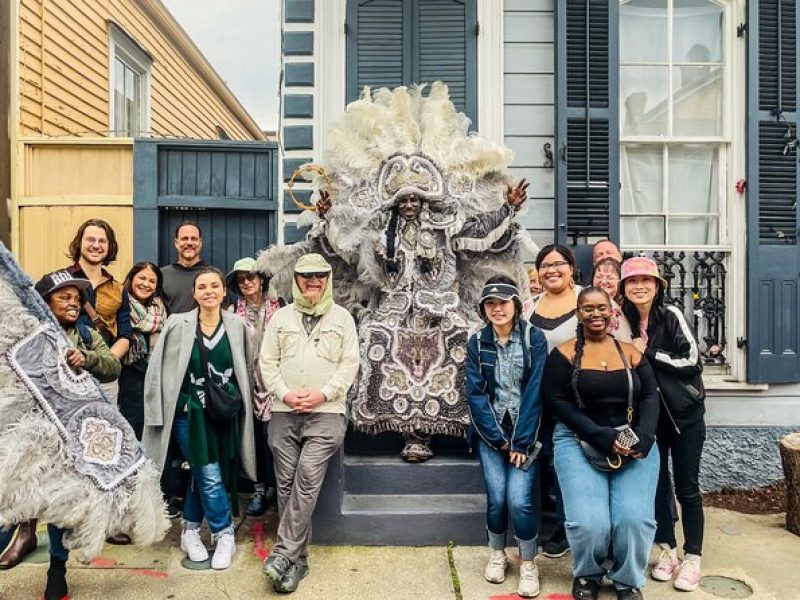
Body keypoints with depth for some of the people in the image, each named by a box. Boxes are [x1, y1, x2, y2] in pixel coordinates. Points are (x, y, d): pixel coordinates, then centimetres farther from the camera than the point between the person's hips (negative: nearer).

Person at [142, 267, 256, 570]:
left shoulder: (237, 326, 2)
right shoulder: (178, 324, -5)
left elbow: (246, 371, 9)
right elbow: (159, 370, -3)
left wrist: (241, 406, 7)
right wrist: (161, 412, -5)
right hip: (191, 413, -2)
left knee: (202, 475, 13)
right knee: (210, 477, -2)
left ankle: (190, 530, 32)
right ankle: (225, 535, 16)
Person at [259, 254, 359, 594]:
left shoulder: (342, 318, 6)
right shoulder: (281, 317, 11)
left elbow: (349, 363, 0)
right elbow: (267, 361, 7)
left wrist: (323, 393, -12)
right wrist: (285, 393, -8)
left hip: (326, 413, -2)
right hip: (283, 413, 3)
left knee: (307, 481, -14)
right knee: (287, 485, 5)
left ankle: (283, 553, -5)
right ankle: (298, 559, 15)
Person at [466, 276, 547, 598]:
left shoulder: (534, 338, -6)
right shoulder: (477, 342, 1)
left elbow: (534, 391, -10)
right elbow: (475, 393, -3)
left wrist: (520, 441, -13)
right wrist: (497, 437, -10)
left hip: (524, 431, -2)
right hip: (490, 433, 2)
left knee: (519, 499, -11)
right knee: (496, 497, -4)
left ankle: (529, 563, 13)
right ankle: (497, 554, 24)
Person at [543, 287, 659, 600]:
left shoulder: (631, 352, 9)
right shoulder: (564, 353, 0)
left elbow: (650, 397, 6)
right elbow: (556, 400, -7)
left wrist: (642, 438, -13)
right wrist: (602, 437, -15)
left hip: (633, 441, 3)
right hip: (578, 442, -2)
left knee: (635, 518, -17)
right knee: (589, 522, -18)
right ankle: (587, 573, 18)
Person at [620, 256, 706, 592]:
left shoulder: (670, 315, -11)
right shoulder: (624, 320, 0)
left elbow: (691, 360, -16)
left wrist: (648, 353, -18)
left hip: (685, 413, -3)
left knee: (686, 486, 3)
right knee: (657, 481, 10)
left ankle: (692, 557, 17)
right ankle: (667, 549, 25)